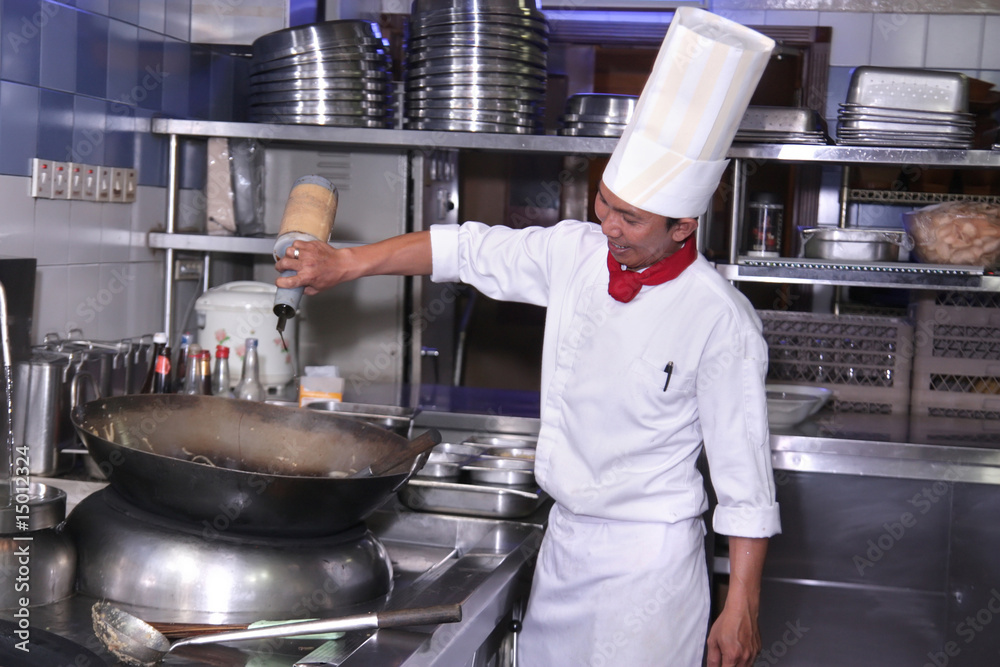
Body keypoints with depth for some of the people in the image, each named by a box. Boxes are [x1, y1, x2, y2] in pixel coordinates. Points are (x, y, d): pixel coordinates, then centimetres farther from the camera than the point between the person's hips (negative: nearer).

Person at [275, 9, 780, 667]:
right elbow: (468, 248, 10)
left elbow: (745, 475, -15)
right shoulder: (573, 254, -2)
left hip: (649, 559, -6)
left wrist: (742, 609, -13)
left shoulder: (721, 320, -18)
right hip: (565, 539, 6)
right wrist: (346, 262, 9)